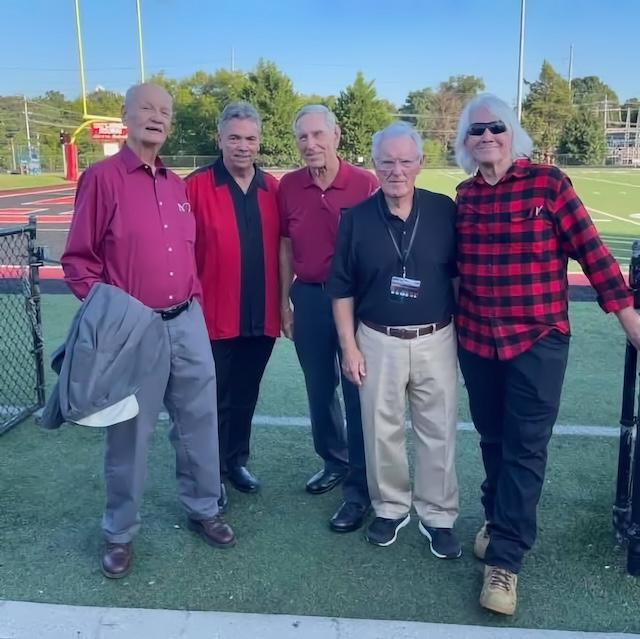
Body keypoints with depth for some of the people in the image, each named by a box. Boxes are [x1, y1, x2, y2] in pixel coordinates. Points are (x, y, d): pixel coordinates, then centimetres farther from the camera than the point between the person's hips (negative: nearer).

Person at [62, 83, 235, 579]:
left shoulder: (177, 185, 12)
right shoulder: (102, 178, -7)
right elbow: (78, 260, -7)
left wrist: (193, 299, 13)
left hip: (188, 322, 6)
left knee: (199, 421, 15)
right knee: (130, 433, 6)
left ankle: (204, 510, 35)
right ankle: (120, 533, 26)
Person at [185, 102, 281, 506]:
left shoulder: (272, 188, 6)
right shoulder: (197, 186, -8)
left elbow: (280, 248, 10)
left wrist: (282, 300, 8)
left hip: (262, 316, 4)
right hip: (215, 316, -4)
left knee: (246, 396, 18)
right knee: (215, 399, 9)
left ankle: (237, 460, 35)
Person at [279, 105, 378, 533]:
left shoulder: (365, 183, -11)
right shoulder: (289, 186, 0)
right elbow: (286, 247, 8)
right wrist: (284, 301, 8)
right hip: (308, 298, 4)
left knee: (358, 392, 3)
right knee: (319, 388, 17)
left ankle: (360, 490, 14)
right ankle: (335, 461, 38)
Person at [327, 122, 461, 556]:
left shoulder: (445, 211, -3)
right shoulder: (356, 219, -3)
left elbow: (462, 274, 6)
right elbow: (342, 288, 1)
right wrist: (349, 346, -2)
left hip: (436, 340, 0)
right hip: (378, 342, 0)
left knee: (439, 431, 8)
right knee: (382, 431, 11)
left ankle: (438, 516, 25)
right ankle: (390, 508, 31)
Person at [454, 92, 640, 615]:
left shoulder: (548, 182, -8)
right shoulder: (464, 195, 4)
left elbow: (590, 249, -7)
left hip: (538, 339, -4)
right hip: (477, 339, 4)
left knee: (525, 448, 0)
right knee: (493, 440, 17)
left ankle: (504, 559, 10)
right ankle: (498, 520, 39)